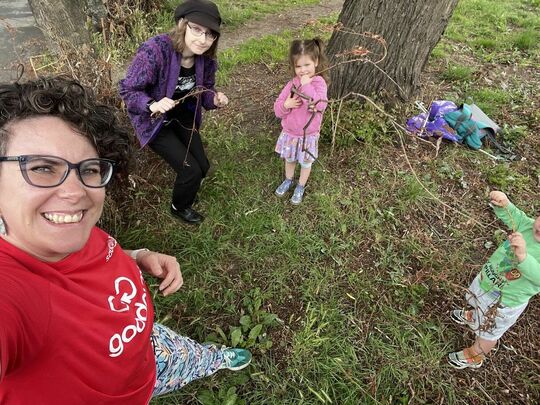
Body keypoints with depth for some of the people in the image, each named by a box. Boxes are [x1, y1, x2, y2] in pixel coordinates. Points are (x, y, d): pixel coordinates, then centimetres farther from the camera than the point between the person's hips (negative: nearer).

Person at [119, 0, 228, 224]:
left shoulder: (206, 58, -13)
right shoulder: (154, 50, -32)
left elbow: (205, 91, 1)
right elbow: (127, 89, -23)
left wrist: (215, 99, -22)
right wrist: (152, 104, -41)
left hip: (183, 117, 6)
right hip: (154, 121, -6)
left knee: (203, 166, 10)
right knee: (191, 170, -10)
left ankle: (186, 188, 47)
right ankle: (179, 207, 24)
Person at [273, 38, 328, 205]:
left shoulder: (319, 82, -17)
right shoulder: (292, 84, -7)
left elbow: (319, 106, -35)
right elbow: (277, 109, -4)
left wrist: (306, 85, -32)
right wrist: (286, 105, -26)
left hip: (308, 135, -3)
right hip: (289, 132, 4)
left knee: (305, 163, 17)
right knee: (289, 159, 24)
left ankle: (300, 187, 41)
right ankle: (288, 180, 51)